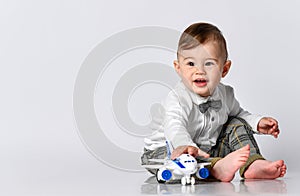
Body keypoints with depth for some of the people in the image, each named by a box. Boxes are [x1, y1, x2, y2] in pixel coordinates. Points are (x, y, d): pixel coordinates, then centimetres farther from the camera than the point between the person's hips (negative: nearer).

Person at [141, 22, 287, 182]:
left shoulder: (225, 94, -2)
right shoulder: (177, 99, -26)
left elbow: (238, 113, 20)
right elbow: (175, 128, -45)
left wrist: (258, 123, 1)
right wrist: (186, 146, -67)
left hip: (208, 150, 6)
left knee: (237, 125, -2)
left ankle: (253, 164, -21)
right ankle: (216, 167, -55)